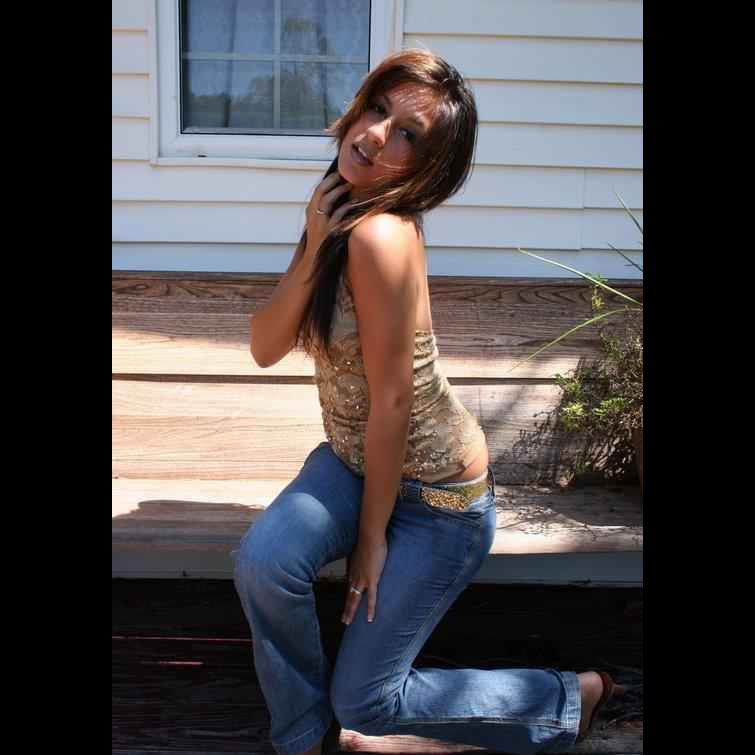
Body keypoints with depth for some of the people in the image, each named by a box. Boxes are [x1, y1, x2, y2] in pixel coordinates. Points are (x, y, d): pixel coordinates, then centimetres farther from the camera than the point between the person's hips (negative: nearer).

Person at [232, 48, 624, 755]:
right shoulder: (336, 216, -3)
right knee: (262, 562, -20)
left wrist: (372, 534, -12)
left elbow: (391, 401, -23)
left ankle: (574, 697, 21)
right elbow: (265, 348, -8)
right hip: (356, 459, 7)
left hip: (436, 491, -7)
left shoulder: (382, 236, -29)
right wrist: (313, 245, -21)